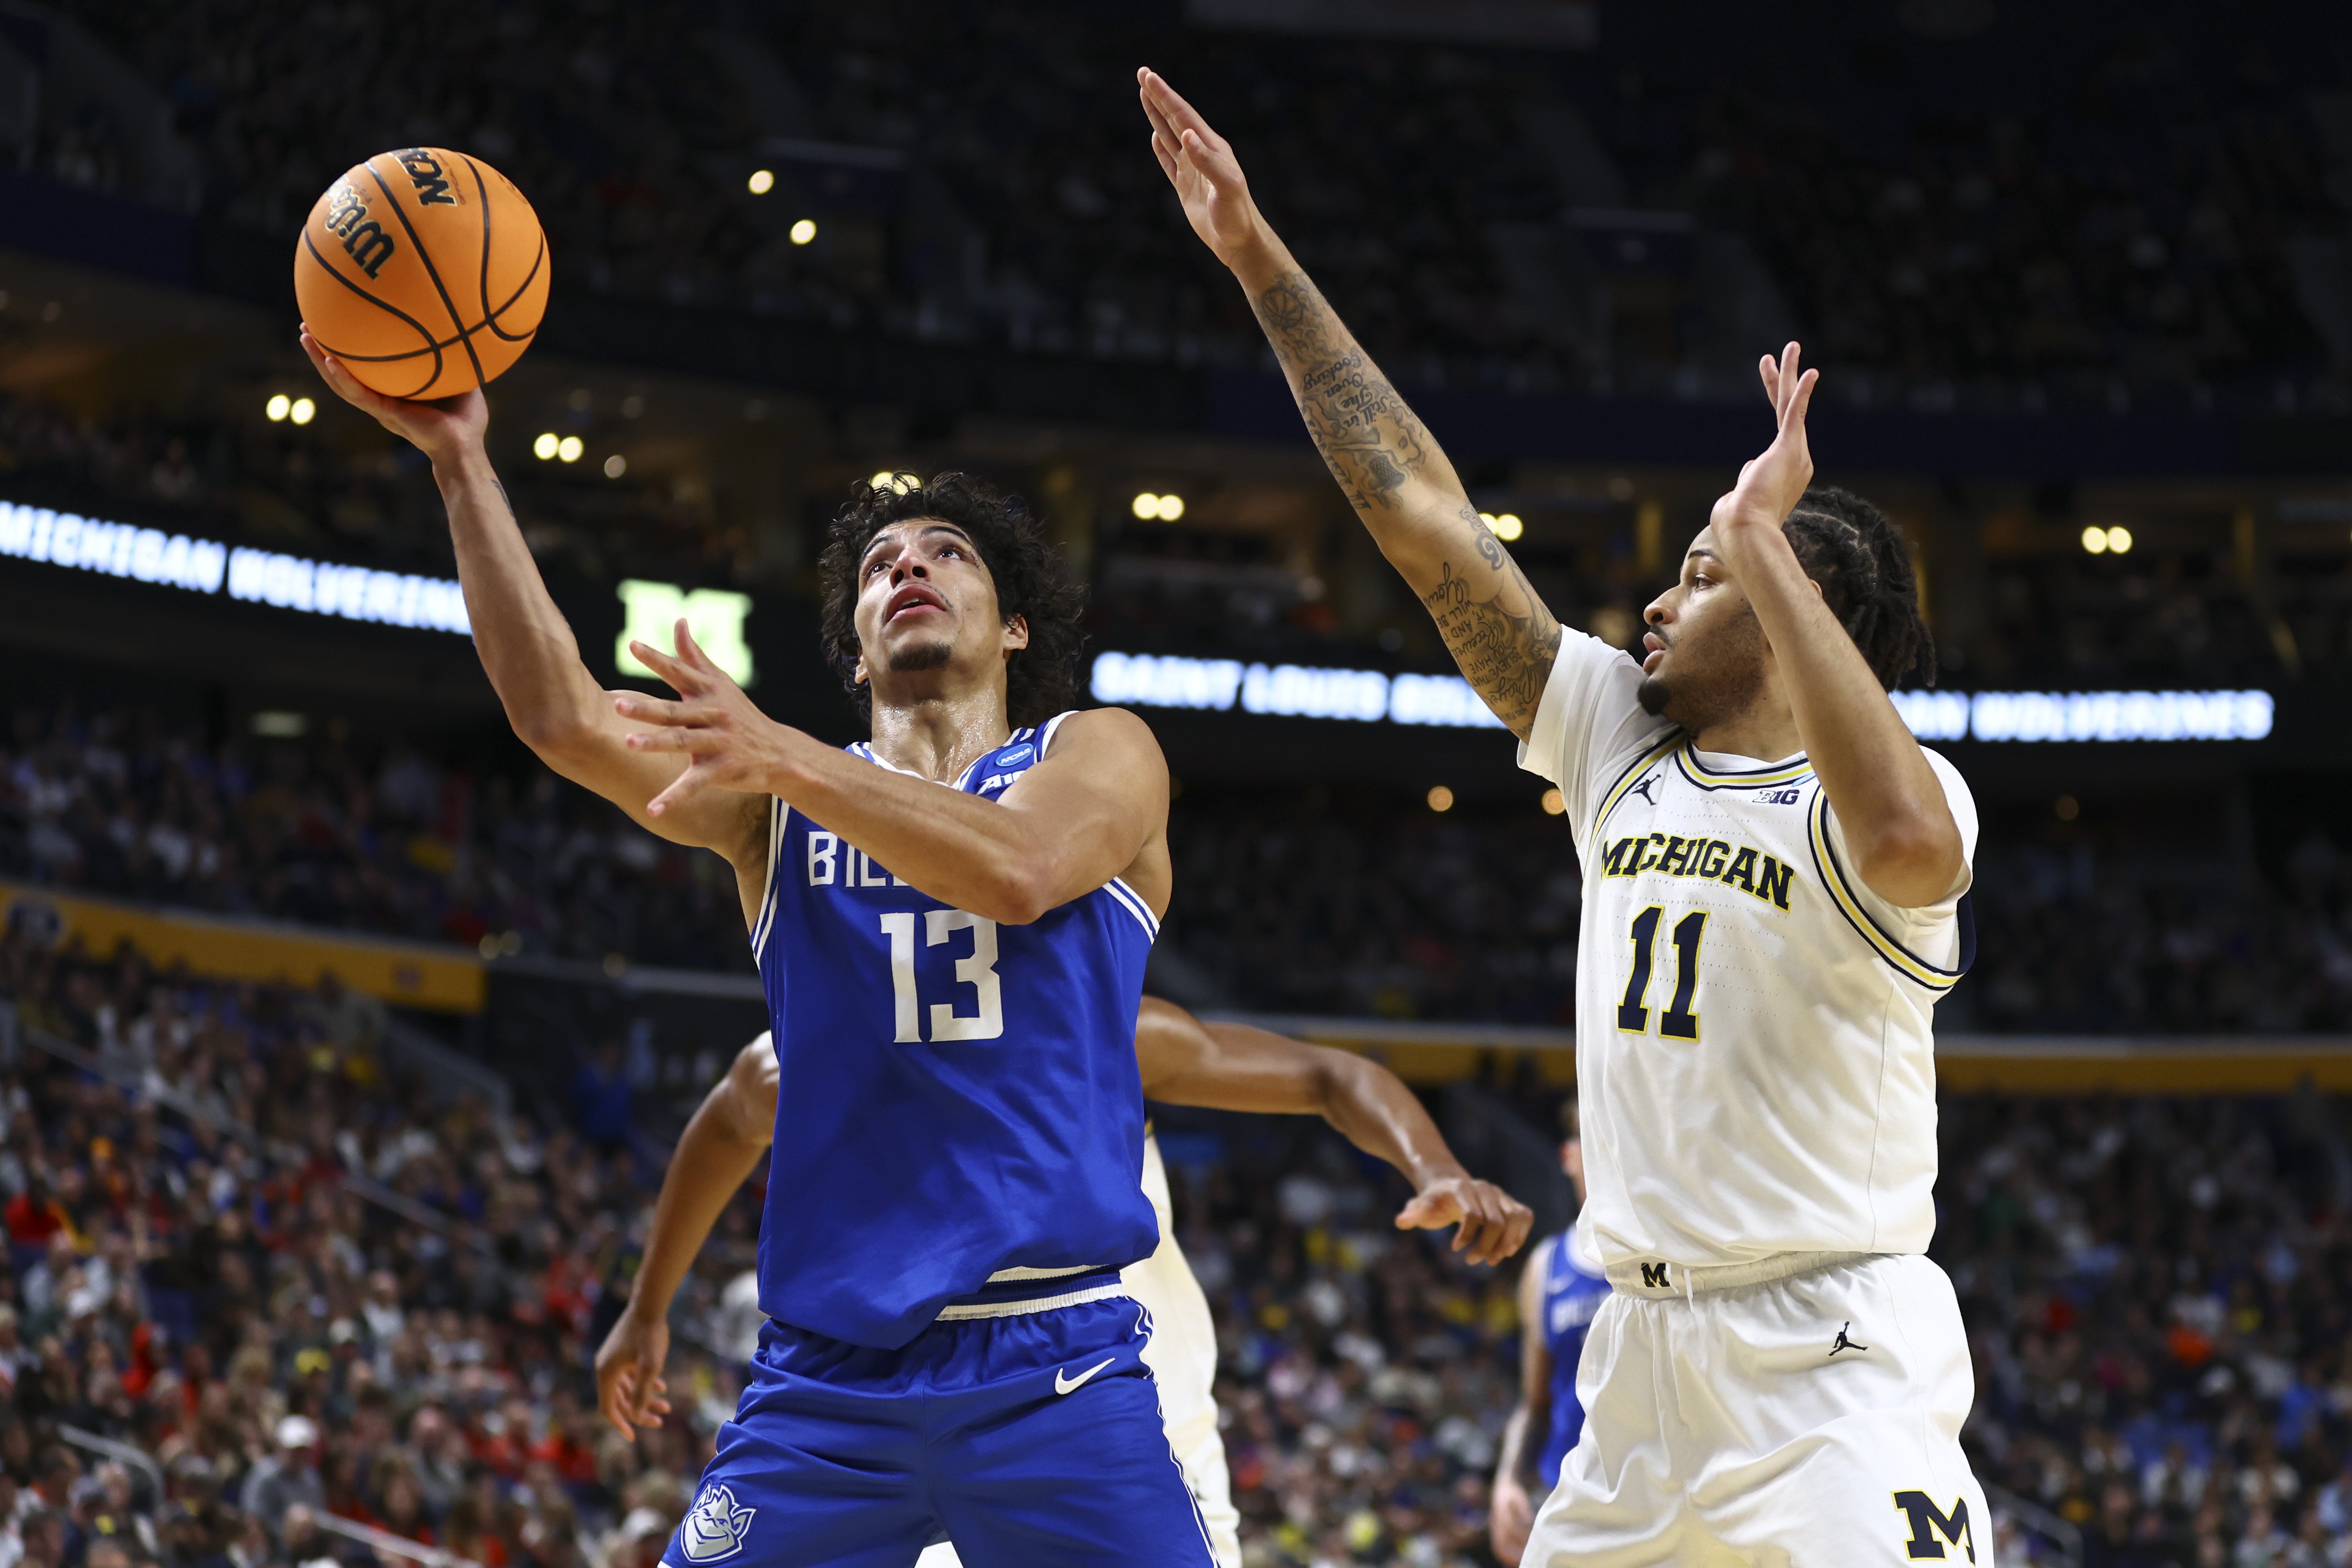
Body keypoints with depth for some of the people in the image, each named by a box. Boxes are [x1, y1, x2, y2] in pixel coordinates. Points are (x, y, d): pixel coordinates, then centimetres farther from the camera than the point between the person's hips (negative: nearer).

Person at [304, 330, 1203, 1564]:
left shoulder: (1099, 755, 8)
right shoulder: (775, 797, 13)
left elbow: (1019, 869, -15)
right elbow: (562, 717, -2)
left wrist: (791, 761, -28)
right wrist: (460, 461, -10)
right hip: (829, 1374, 2)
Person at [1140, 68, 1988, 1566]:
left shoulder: (1880, 795, -9)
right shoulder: (1621, 741, 10)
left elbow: (1908, 845, -36)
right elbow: (1421, 513, 10)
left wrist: (1763, 540, -27)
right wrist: (1260, 257, 10)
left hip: (1838, 1366, -7)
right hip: (1646, 1348, 7)